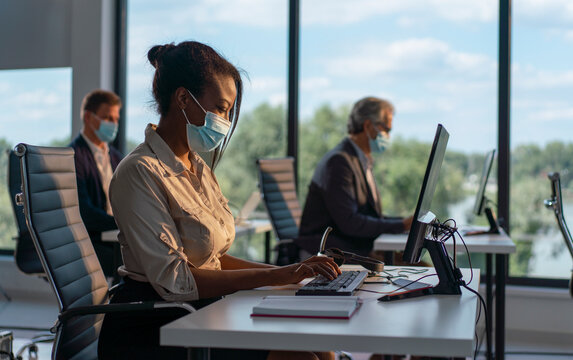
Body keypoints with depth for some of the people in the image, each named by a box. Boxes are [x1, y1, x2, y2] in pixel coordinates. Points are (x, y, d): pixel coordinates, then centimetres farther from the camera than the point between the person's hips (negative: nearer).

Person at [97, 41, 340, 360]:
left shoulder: (199, 169, 14)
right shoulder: (140, 172, -15)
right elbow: (175, 281, -21)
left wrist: (291, 271, 1)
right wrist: (275, 275, -20)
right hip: (148, 332, -8)